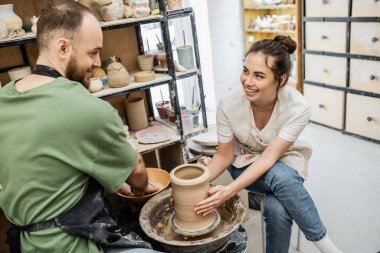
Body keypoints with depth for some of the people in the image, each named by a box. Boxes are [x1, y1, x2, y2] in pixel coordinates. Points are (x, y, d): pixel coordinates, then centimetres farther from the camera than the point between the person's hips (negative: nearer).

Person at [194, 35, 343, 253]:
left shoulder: (298, 107, -28)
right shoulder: (229, 103, -24)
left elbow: (269, 158, -29)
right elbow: (224, 156, -12)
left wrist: (230, 191, -42)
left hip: (283, 161, 0)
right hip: (246, 162, 1)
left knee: (277, 209, -34)